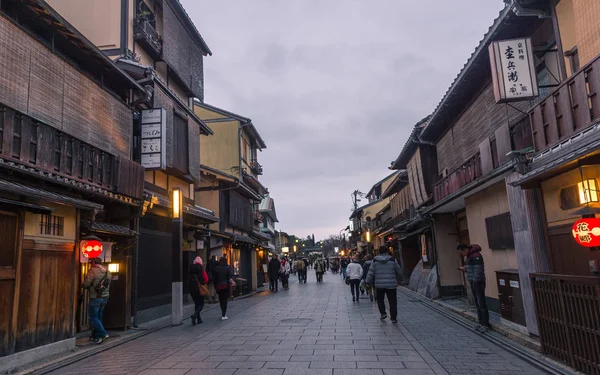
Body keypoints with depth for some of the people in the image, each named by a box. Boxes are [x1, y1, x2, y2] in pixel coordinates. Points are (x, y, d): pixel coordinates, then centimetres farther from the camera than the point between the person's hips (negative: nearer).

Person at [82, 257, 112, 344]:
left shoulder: (93, 271, -13)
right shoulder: (107, 271, 10)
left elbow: (86, 284, -13)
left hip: (95, 297, -7)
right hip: (105, 296, 7)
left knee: (93, 317, 1)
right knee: (99, 316, 16)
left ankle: (103, 334, -8)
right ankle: (95, 336, 22)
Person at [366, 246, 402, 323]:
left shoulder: (375, 261, 0)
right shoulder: (392, 260, -1)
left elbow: (371, 272, -2)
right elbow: (399, 271, 8)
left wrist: (368, 282, 7)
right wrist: (399, 280, 25)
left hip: (379, 285, 1)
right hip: (391, 285, 0)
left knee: (380, 299, 19)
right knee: (392, 301, 7)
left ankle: (383, 313, 6)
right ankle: (394, 318, 8)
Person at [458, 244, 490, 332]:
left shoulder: (476, 256, -16)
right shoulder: (468, 256, 15)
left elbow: (478, 270, -20)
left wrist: (476, 281, -20)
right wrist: (465, 269, 7)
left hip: (478, 283, -9)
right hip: (473, 282, 9)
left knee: (482, 304, -4)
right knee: (477, 304, 12)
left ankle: (485, 324, 2)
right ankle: (482, 323, 19)